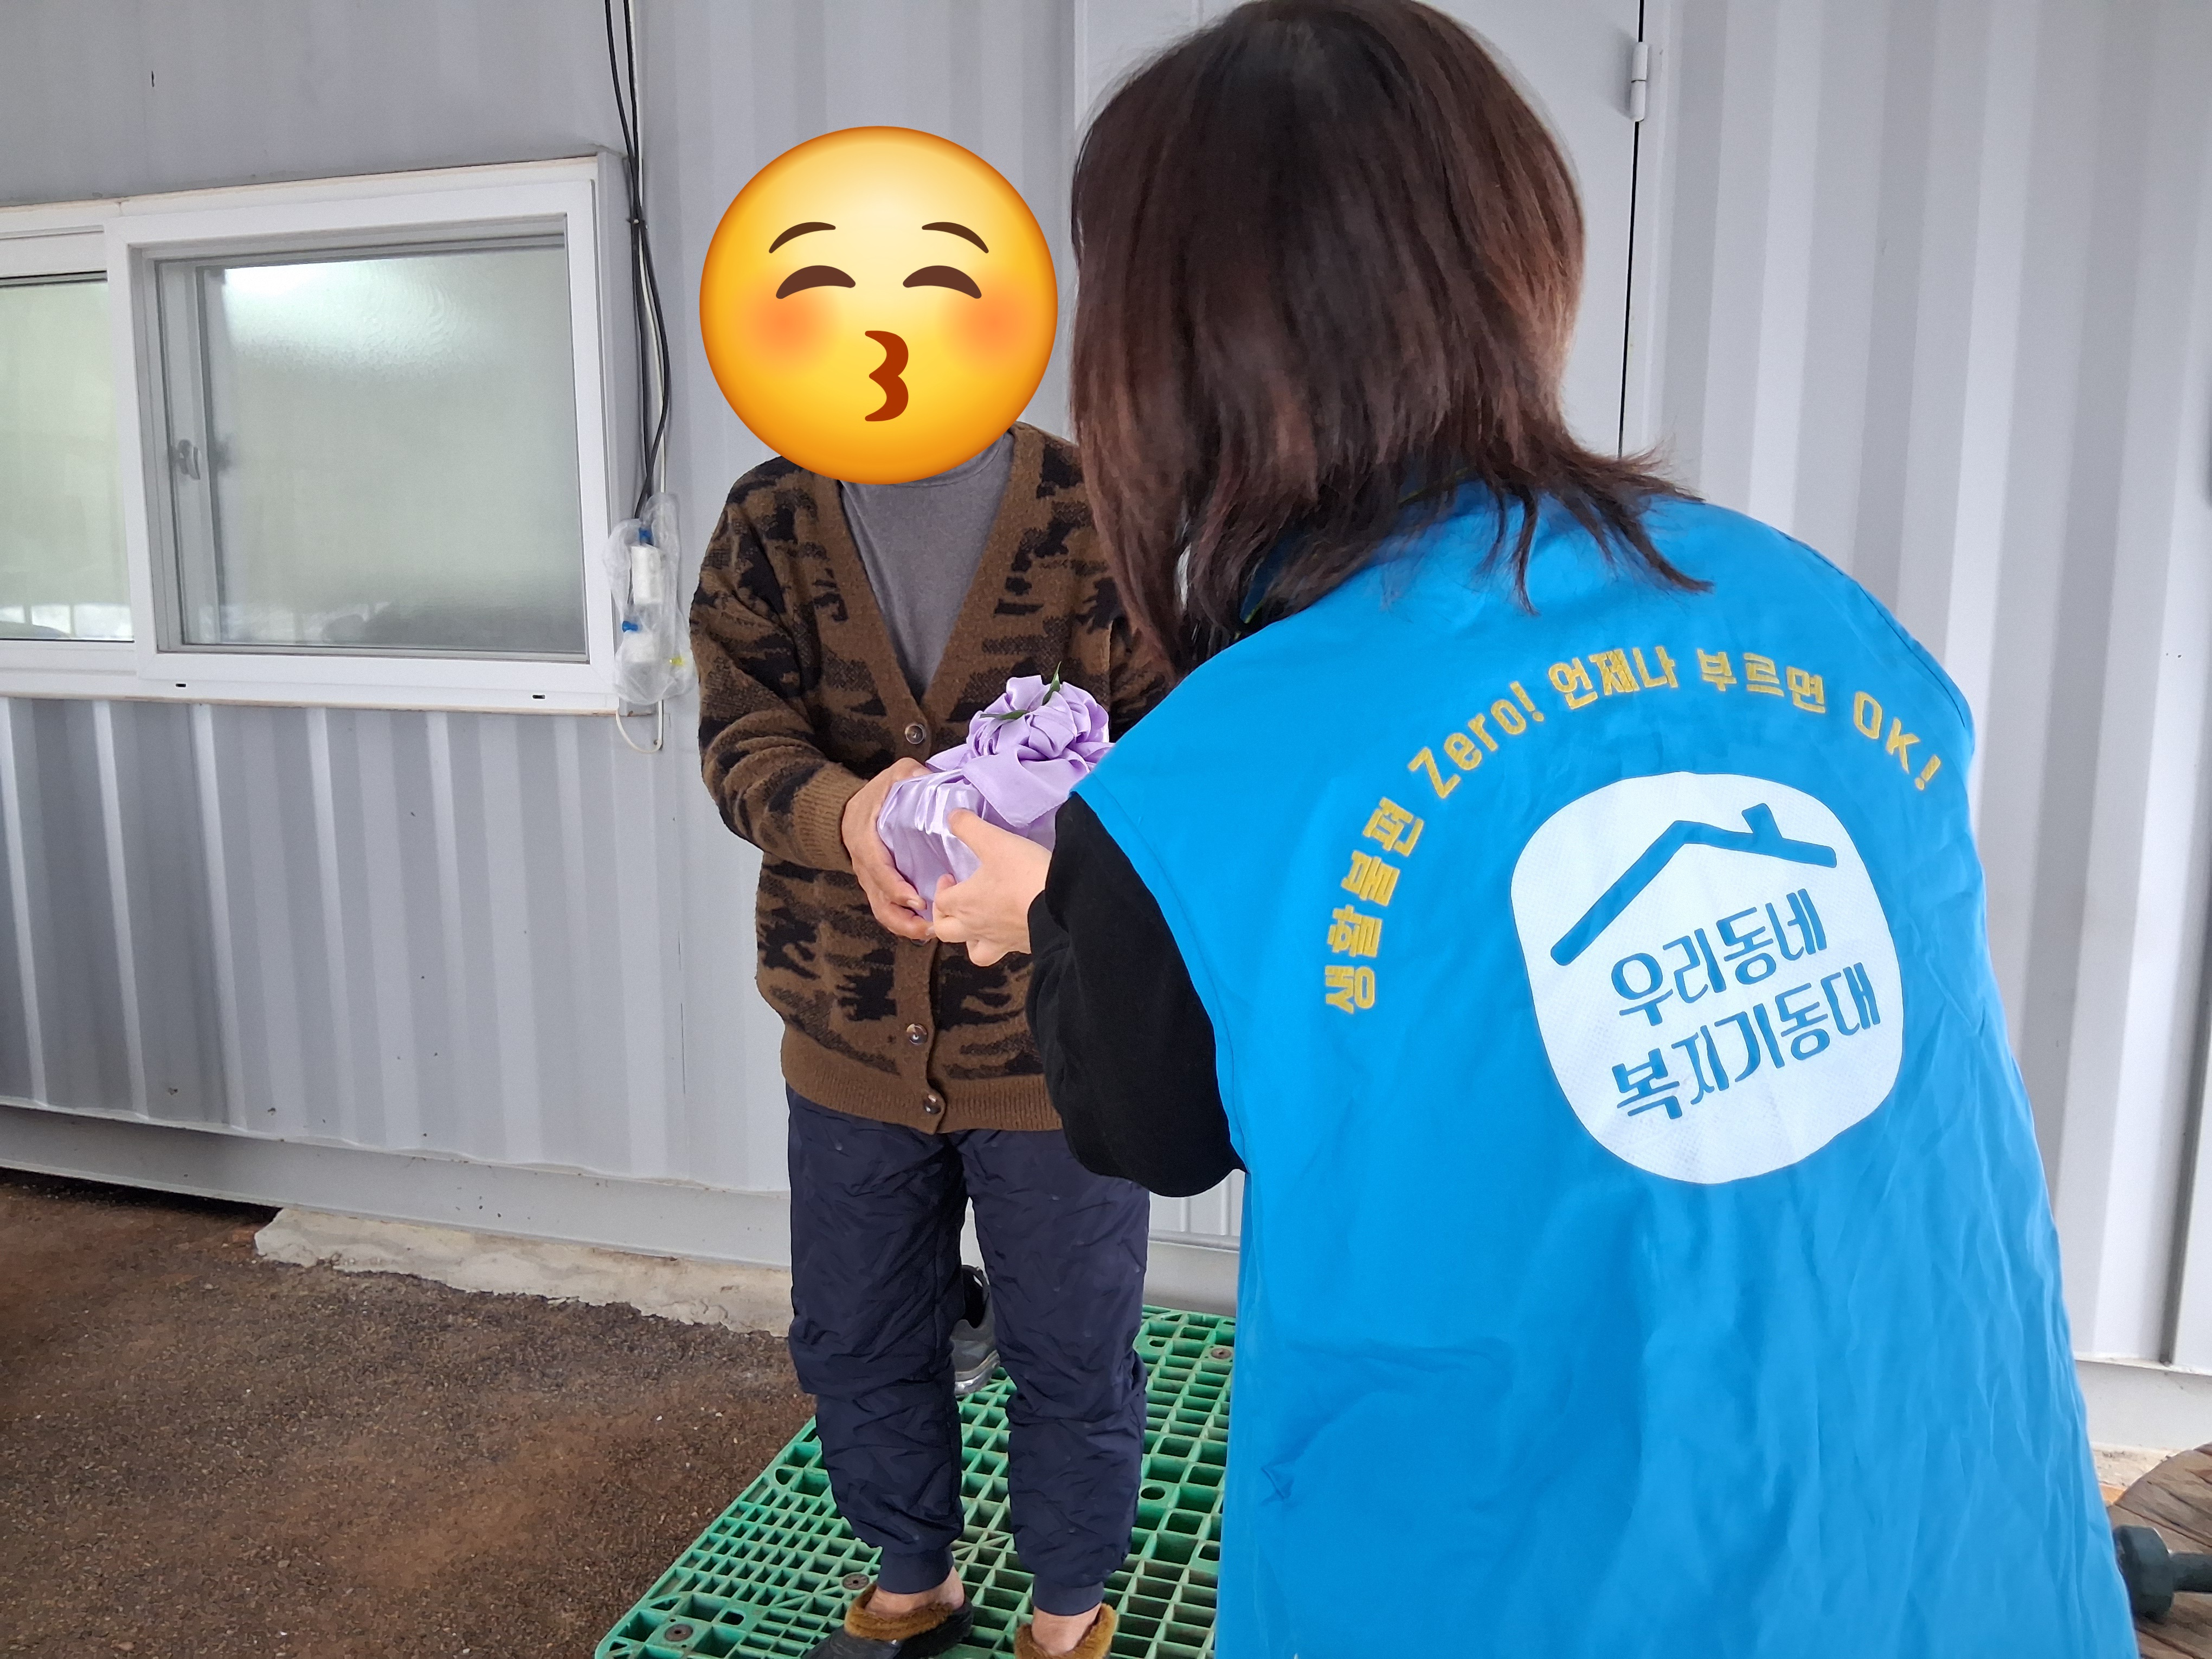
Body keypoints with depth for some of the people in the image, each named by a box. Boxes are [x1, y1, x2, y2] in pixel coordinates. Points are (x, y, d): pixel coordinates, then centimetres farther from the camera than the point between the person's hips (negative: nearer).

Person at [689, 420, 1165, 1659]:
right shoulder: (771, 522, 2)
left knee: (1072, 1356, 13)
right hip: (852, 1037, 3)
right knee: (856, 1346, 20)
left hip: (1054, 1034, -3)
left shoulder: (1091, 510, -7)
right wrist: (845, 817, -31)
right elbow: (743, 736, -8)